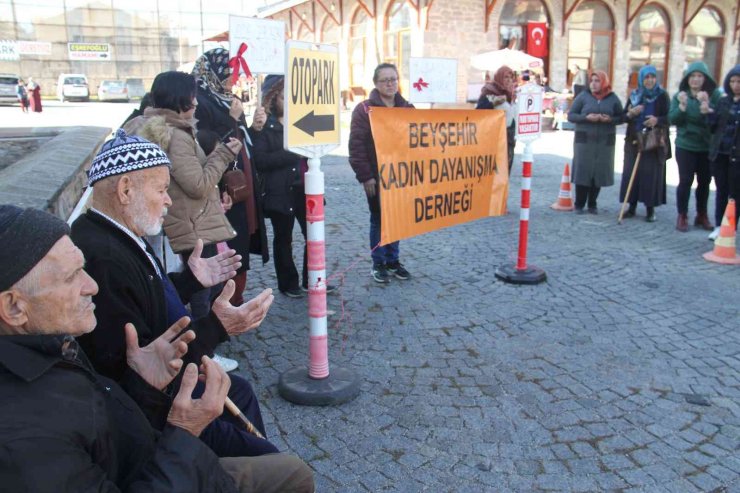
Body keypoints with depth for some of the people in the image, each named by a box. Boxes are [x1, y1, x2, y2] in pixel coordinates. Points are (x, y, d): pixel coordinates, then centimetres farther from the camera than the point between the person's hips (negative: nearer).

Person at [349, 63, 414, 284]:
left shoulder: (407, 109, 8)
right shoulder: (364, 109, -7)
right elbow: (356, 145, -11)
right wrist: (365, 175, -15)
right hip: (376, 177, -4)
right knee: (378, 220, 5)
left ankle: (393, 260, 25)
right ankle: (379, 264, 17)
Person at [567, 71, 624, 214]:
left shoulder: (613, 98, 6)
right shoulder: (583, 96, 2)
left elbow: (621, 117, 8)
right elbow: (570, 116, 0)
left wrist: (610, 119, -14)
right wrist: (586, 118, -17)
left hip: (605, 141, 2)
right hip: (584, 140, -1)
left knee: (599, 172, 3)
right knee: (582, 171, -3)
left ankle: (592, 204, 16)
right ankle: (579, 204, 8)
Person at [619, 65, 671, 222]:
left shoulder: (662, 96, 0)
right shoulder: (634, 95, 8)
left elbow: (669, 117, -3)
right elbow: (624, 116, 10)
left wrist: (657, 120, -23)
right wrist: (631, 114, -12)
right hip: (634, 140, 3)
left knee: (651, 174, -4)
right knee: (631, 173, 2)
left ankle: (650, 209, 5)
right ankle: (632, 206, 12)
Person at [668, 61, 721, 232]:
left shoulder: (714, 95, -1)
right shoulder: (679, 95, 1)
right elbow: (672, 119, -4)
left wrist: (706, 106, -25)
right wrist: (682, 106, -20)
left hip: (707, 146, 1)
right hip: (685, 146, -1)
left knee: (704, 181, 9)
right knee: (685, 180, -4)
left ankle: (702, 215, 23)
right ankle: (682, 216, 7)